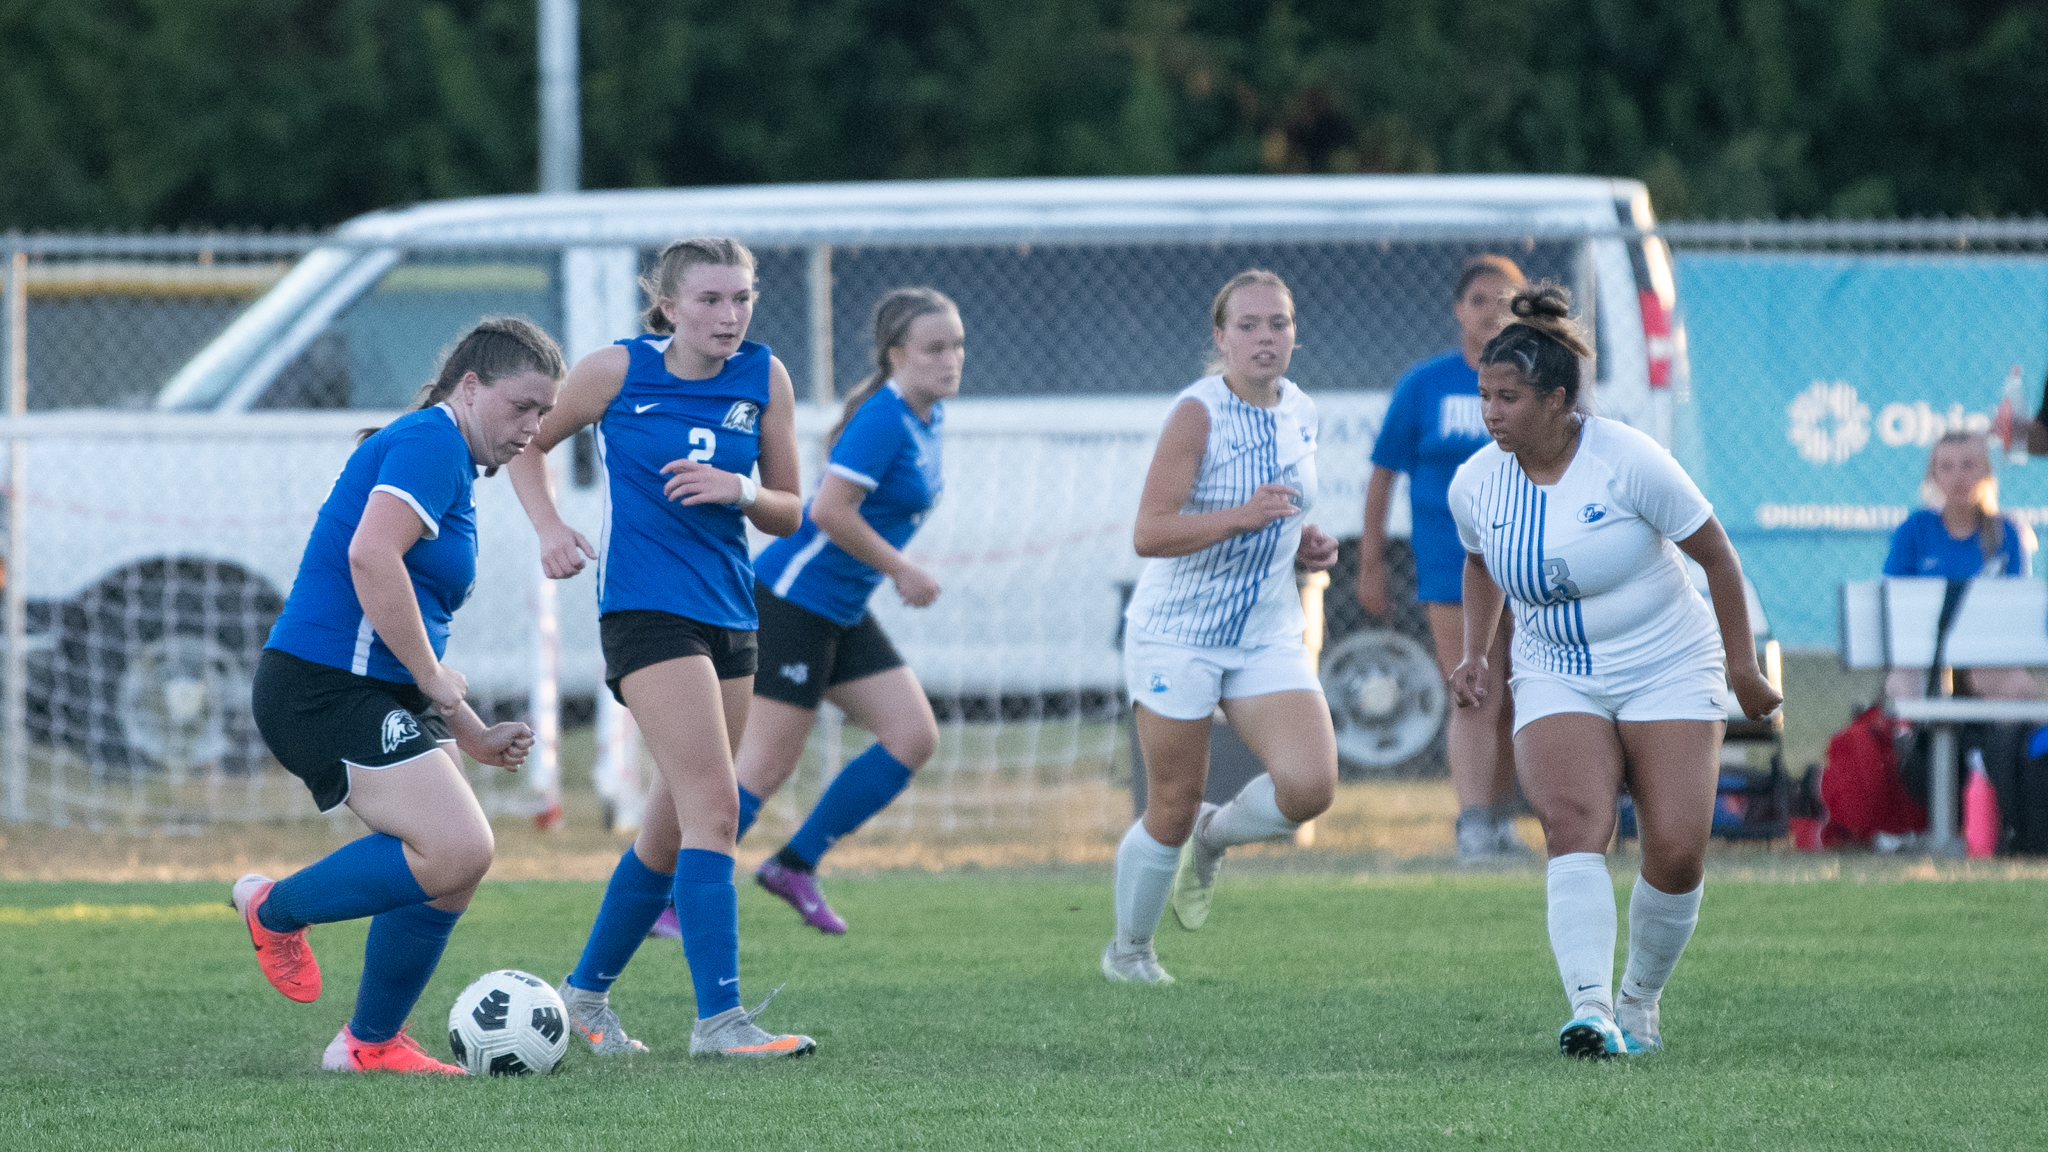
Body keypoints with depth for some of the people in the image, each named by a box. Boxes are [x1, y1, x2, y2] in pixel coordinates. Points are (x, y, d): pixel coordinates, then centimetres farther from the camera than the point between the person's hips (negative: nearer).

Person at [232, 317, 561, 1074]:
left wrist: (471, 738, 25)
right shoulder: (430, 442, -8)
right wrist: (434, 679, -17)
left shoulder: (450, 464, 24)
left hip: (377, 696, 11)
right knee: (457, 851, -18)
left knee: (454, 867, 6)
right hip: (329, 688, -11)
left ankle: (370, 1043, 16)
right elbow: (371, 556, -24)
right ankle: (276, 911, 0)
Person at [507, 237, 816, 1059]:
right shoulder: (620, 371, -6)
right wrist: (550, 528, -7)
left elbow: (790, 515, 9)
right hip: (646, 610, -6)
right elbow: (526, 441, 8)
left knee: (673, 826, 13)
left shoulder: (765, 379, 4)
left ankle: (585, 993, 30)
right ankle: (719, 1018, -21)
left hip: (729, 614, 6)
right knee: (713, 808, -18)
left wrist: (739, 491, -11)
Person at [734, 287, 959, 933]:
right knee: (767, 765, -9)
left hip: (842, 613, 10)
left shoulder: (927, 418, 10)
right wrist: (902, 571, -17)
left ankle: (795, 865, 11)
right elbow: (830, 509, -26)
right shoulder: (884, 419, -19)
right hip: (794, 600, -10)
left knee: (915, 739, 3)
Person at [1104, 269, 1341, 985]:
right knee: (1171, 812, 1)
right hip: (1177, 636, -5)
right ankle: (1129, 949, 26)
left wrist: (1303, 546, 4)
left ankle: (1215, 835, 16)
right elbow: (1148, 533, -21)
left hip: (1268, 639, 5)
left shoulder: (1300, 414, 6)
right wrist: (1240, 517, -33)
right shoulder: (1198, 413, -14)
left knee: (1310, 787, -16)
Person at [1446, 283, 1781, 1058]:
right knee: (1574, 822, -25)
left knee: (1676, 853, -13)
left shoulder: (1628, 461, -17)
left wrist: (1743, 668, -3)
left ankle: (1640, 1006, 13)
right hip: (1556, 681, 2)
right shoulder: (1474, 484, -3)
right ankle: (1591, 1011, -38)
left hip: (1669, 671, -2)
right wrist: (1474, 654, 7)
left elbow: (1717, 555, -6)